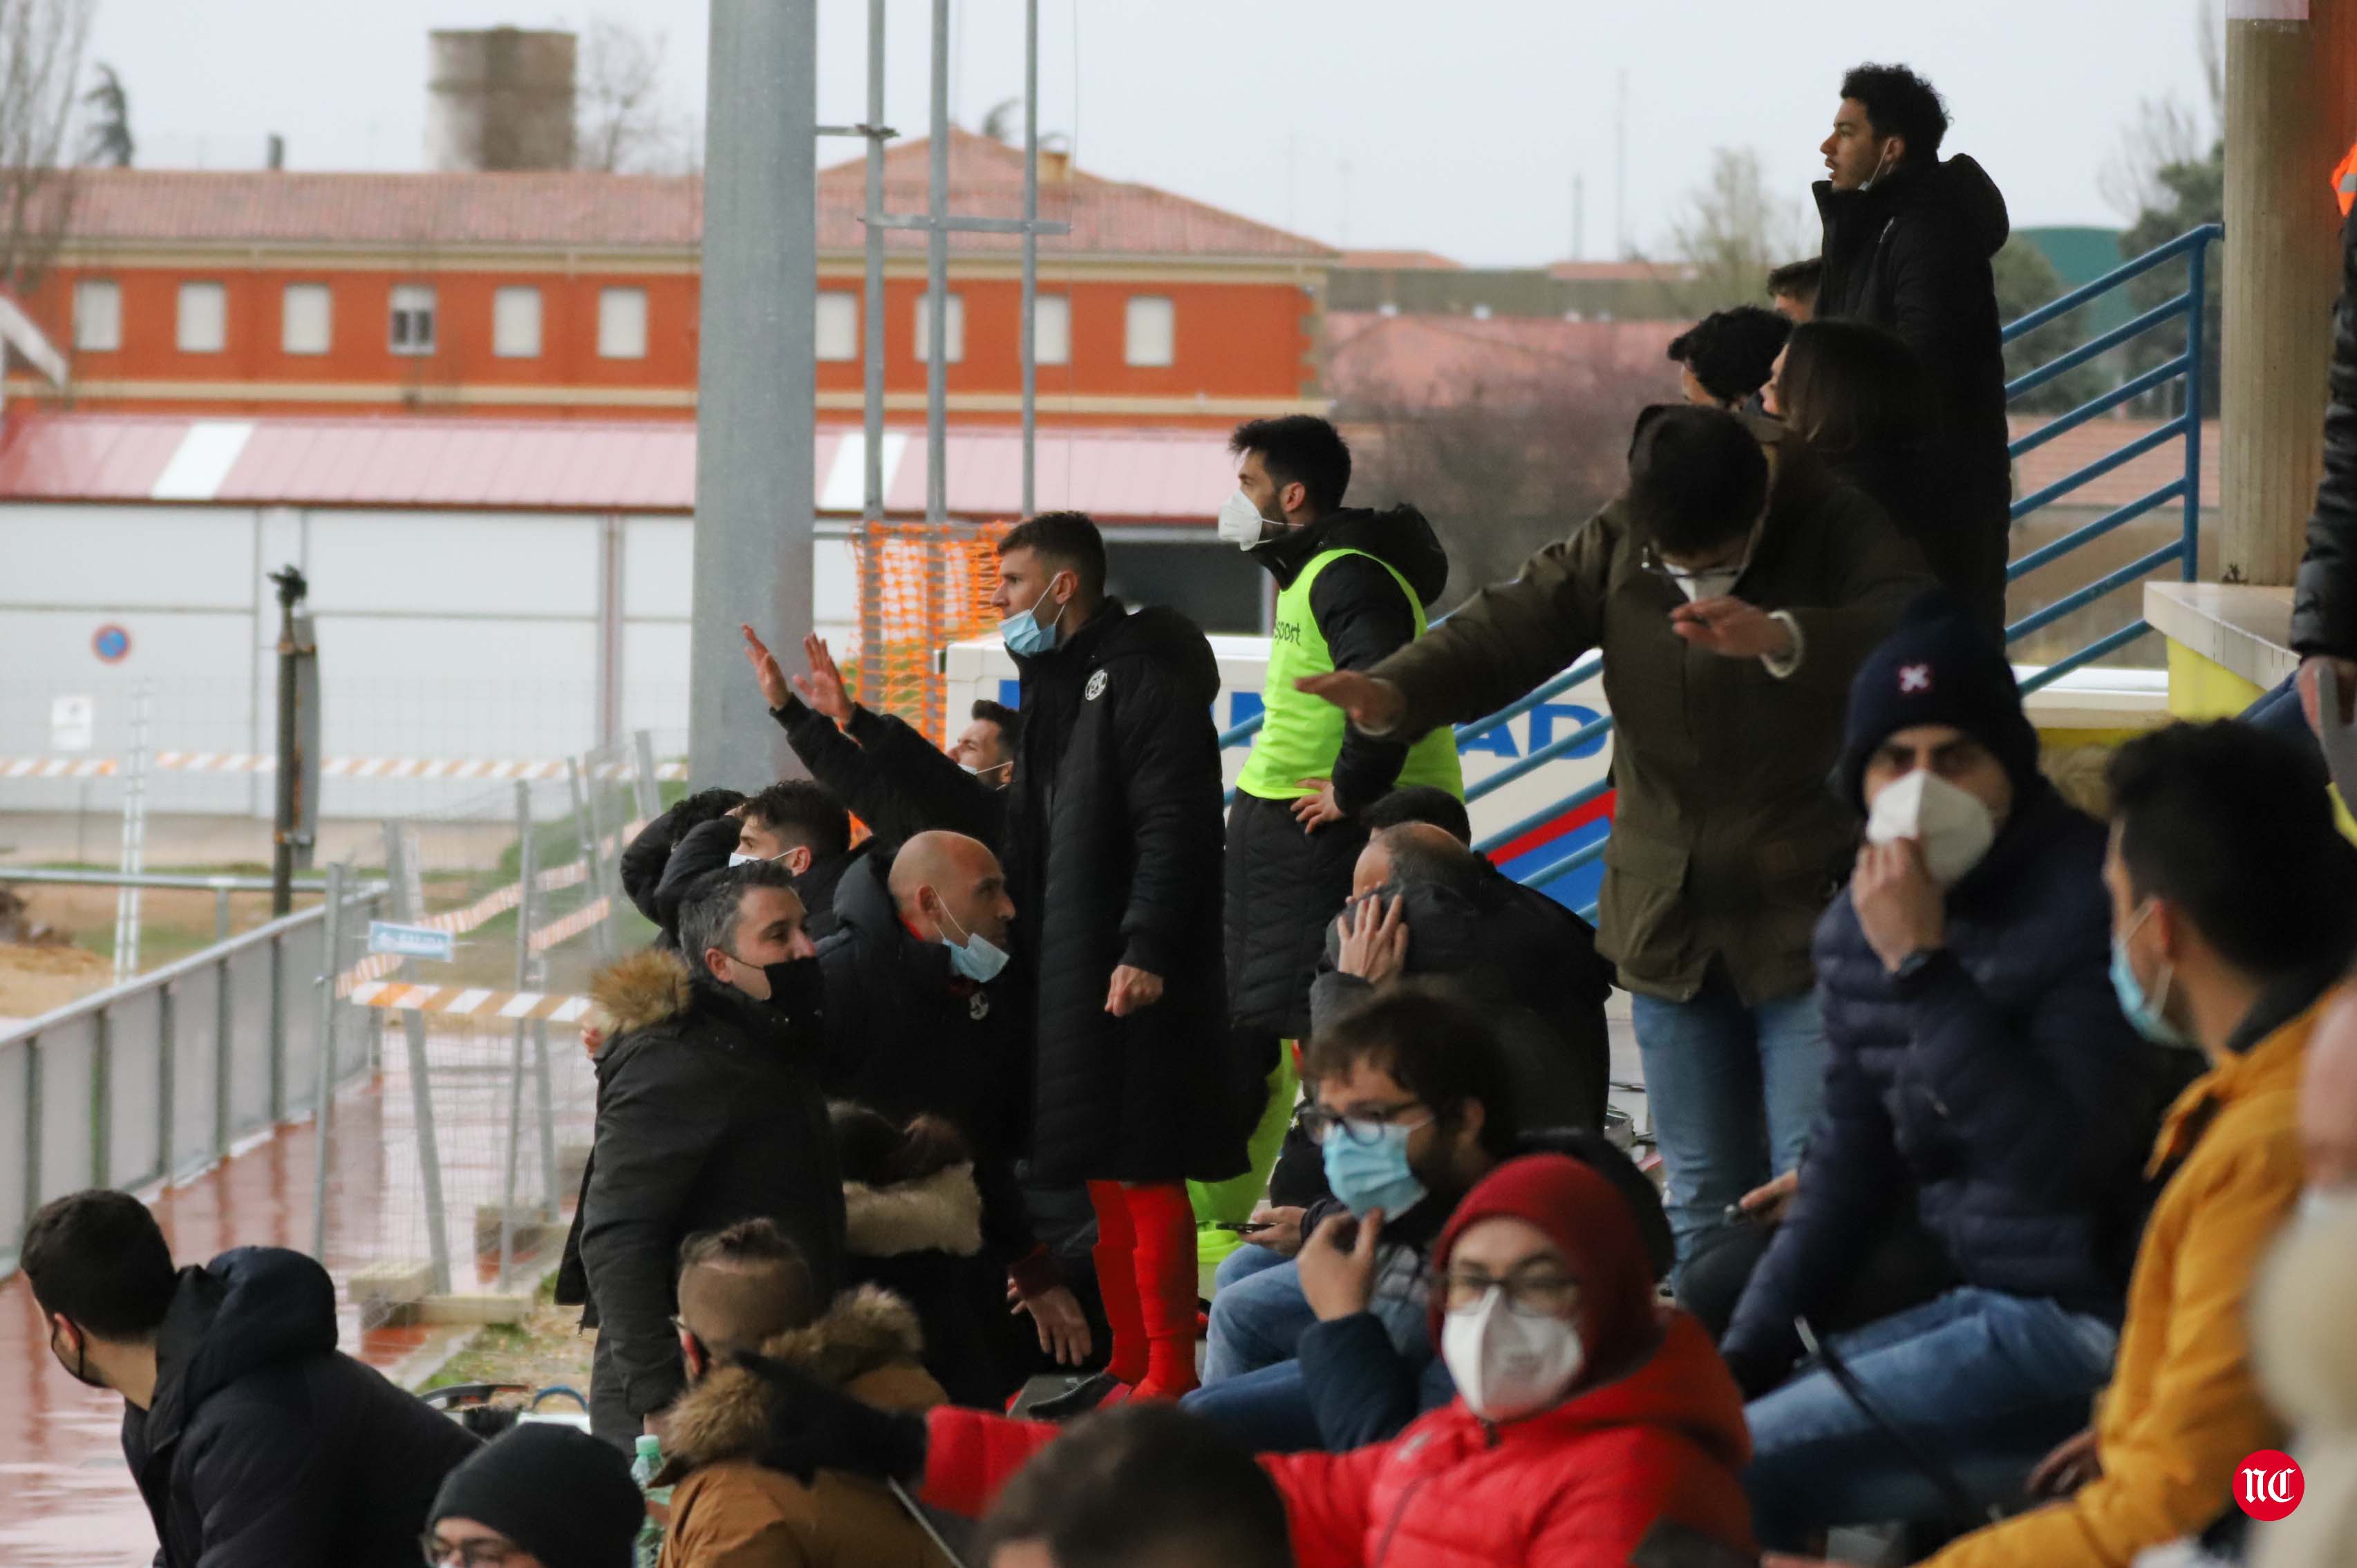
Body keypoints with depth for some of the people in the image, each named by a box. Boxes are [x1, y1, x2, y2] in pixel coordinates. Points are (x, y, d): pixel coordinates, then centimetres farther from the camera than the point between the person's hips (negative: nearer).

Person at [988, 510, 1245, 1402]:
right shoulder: (1053, 685, 19)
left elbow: (1172, 826, -19)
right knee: (1103, 1177, 11)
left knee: (1142, 1170, -10)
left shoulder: (1144, 677, -11)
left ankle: (1170, 1371, -8)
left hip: (1135, 974, -10)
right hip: (1066, 974, 10)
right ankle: (1128, 1366, 17)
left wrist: (1147, 950, -25)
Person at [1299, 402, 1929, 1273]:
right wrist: (1392, 693, -22)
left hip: (1813, 925, -5)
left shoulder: (1842, 529, -11)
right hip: (1671, 927, 5)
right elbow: (1509, 628, -3)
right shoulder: (1617, 545, 3)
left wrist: (1779, 639, -46)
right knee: (1703, 1195, 10)